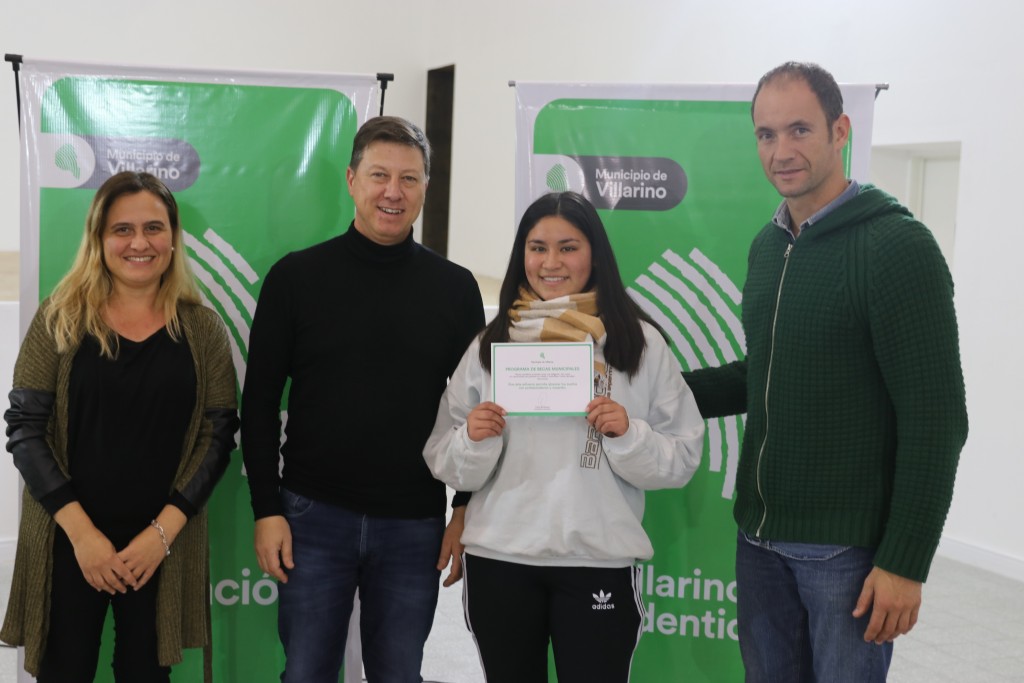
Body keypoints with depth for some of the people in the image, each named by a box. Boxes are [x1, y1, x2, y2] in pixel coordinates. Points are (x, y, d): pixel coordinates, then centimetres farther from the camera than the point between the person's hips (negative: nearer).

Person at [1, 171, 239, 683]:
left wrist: (164, 530, -11)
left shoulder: (202, 329, 2)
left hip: (163, 545, 1)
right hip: (66, 542, -1)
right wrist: (79, 530, -13)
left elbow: (218, 434, -1)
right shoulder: (60, 319, -2)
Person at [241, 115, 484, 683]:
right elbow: (259, 401, 1)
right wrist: (266, 509, -4)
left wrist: (468, 511, 2)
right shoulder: (297, 275, -1)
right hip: (314, 517, -1)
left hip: (415, 526, 1)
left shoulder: (455, 288, 2)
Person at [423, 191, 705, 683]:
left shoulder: (641, 344, 0)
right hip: (498, 561, 2)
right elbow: (447, 466, 6)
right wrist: (473, 440, -14)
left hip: (600, 563, -2)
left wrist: (629, 435, -17)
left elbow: (681, 461, -1)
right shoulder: (489, 346, 5)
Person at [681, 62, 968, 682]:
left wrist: (906, 562, -18)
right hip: (760, 536, 7)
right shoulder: (768, 246, 10)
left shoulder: (898, 246, -13)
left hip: (848, 546, -7)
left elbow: (935, 420, -16)